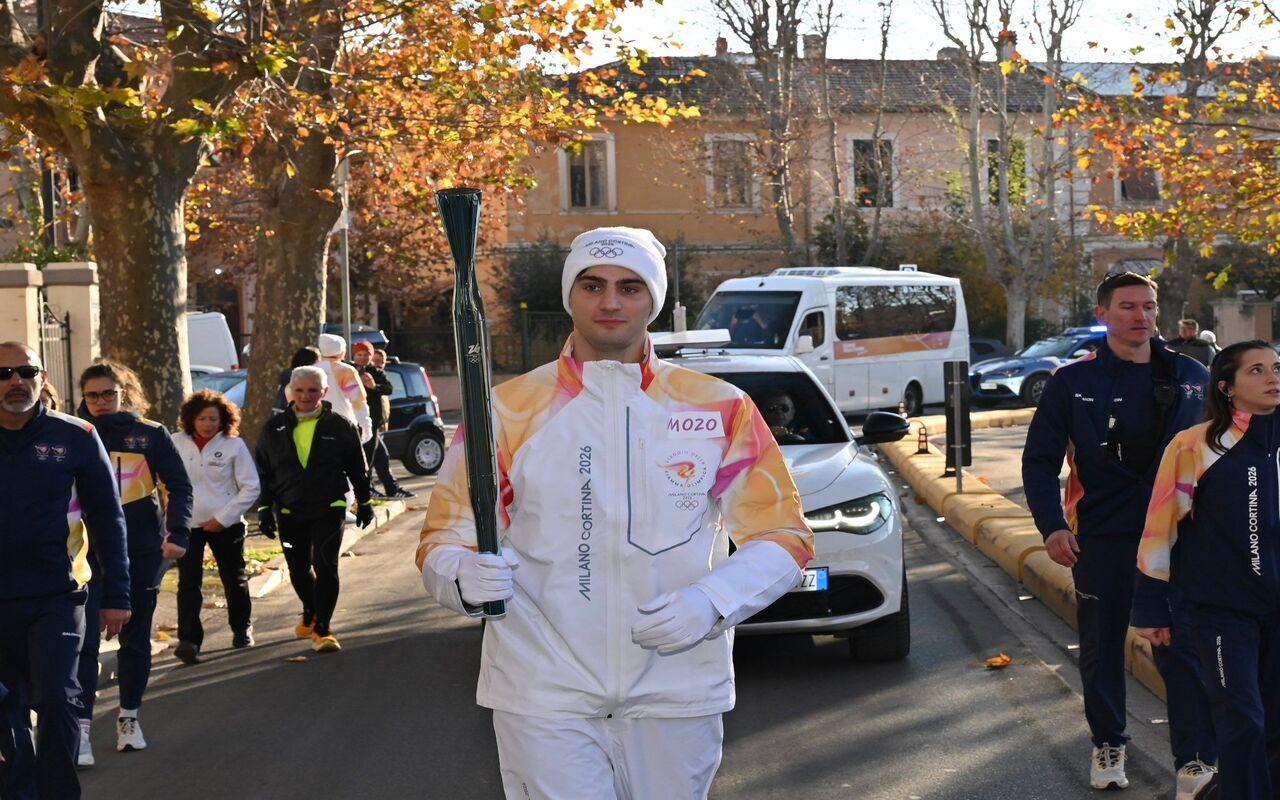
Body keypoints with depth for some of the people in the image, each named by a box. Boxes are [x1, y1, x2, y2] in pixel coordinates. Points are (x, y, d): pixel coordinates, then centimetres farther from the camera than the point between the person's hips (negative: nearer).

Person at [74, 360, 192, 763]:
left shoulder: (150, 434, 2)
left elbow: (179, 486, 5)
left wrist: (177, 533, -9)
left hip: (142, 552, 1)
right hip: (89, 555, -1)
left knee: (136, 639, 12)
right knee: (83, 641, -11)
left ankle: (129, 717, 27)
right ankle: (80, 729, -11)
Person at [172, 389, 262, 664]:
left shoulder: (234, 445, -7)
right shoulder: (176, 443, -2)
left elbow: (251, 487, -6)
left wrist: (223, 518, -10)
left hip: (225, 525, 0)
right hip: (187, 524, 0)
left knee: (234, 579, 12)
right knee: (188, 582, -10)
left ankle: (242, 629, 33)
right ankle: (188, 639, -12)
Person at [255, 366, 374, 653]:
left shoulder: (339, 426, -2)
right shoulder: (275, 428, 2)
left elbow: (357, 468, 8)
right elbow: (262, 471, 7)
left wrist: (364, 503, 12)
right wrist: (264, 508, 1)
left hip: (329, 509, -3)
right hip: (290, 512, 3)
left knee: (325, 567, -14)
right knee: (298, 570, 14)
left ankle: (322, 629, -8)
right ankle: (310, 612, 41)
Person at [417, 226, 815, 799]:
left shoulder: (720, 411, 3)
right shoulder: (511, 411, 2)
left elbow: (783, 537, 4)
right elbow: (443, 538, 3)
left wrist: (710, 603, -13)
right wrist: (464, 578, -21)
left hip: (676, 689, 2)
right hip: (544, 696, -1)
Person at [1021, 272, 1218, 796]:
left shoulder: (1190, 378, 6)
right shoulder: (1073, 383, 0)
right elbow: (1039, 460, 2)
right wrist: (1052, 526, -10)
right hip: (1101, 537, 0)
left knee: (1183, 648, -6)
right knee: (1101, 648, 10)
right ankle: (1107, 746, 28)